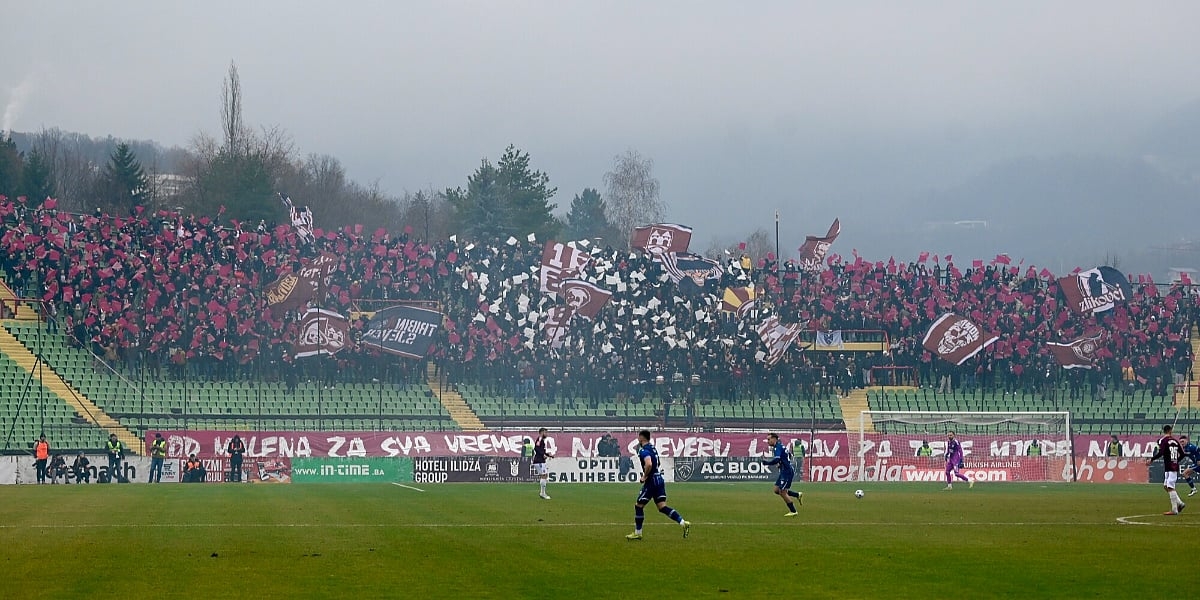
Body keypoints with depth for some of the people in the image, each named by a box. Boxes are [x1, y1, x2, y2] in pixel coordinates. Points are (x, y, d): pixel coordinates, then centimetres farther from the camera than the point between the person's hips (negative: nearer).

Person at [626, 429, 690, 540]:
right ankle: (683, 523, -8)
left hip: (651, 481, -9)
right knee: (662, 507, 5)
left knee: (639, 506, 4)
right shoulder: (652, 448, 15)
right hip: (659, 480, 9)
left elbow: (649, 464, -32)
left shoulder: (644, 450, -15)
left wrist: (644, 476, -18)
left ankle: (637, 533, 11)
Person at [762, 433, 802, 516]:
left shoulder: (778, 447, -16)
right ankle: (798, 495, 18)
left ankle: (793, 511, 3)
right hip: (784, 472, 10)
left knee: (782, 492, -6)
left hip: (787, 472, -10)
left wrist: (767, 463, -17)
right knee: (777, 490, 11)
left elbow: (776, 460, -29)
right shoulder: (780, 446, 15)